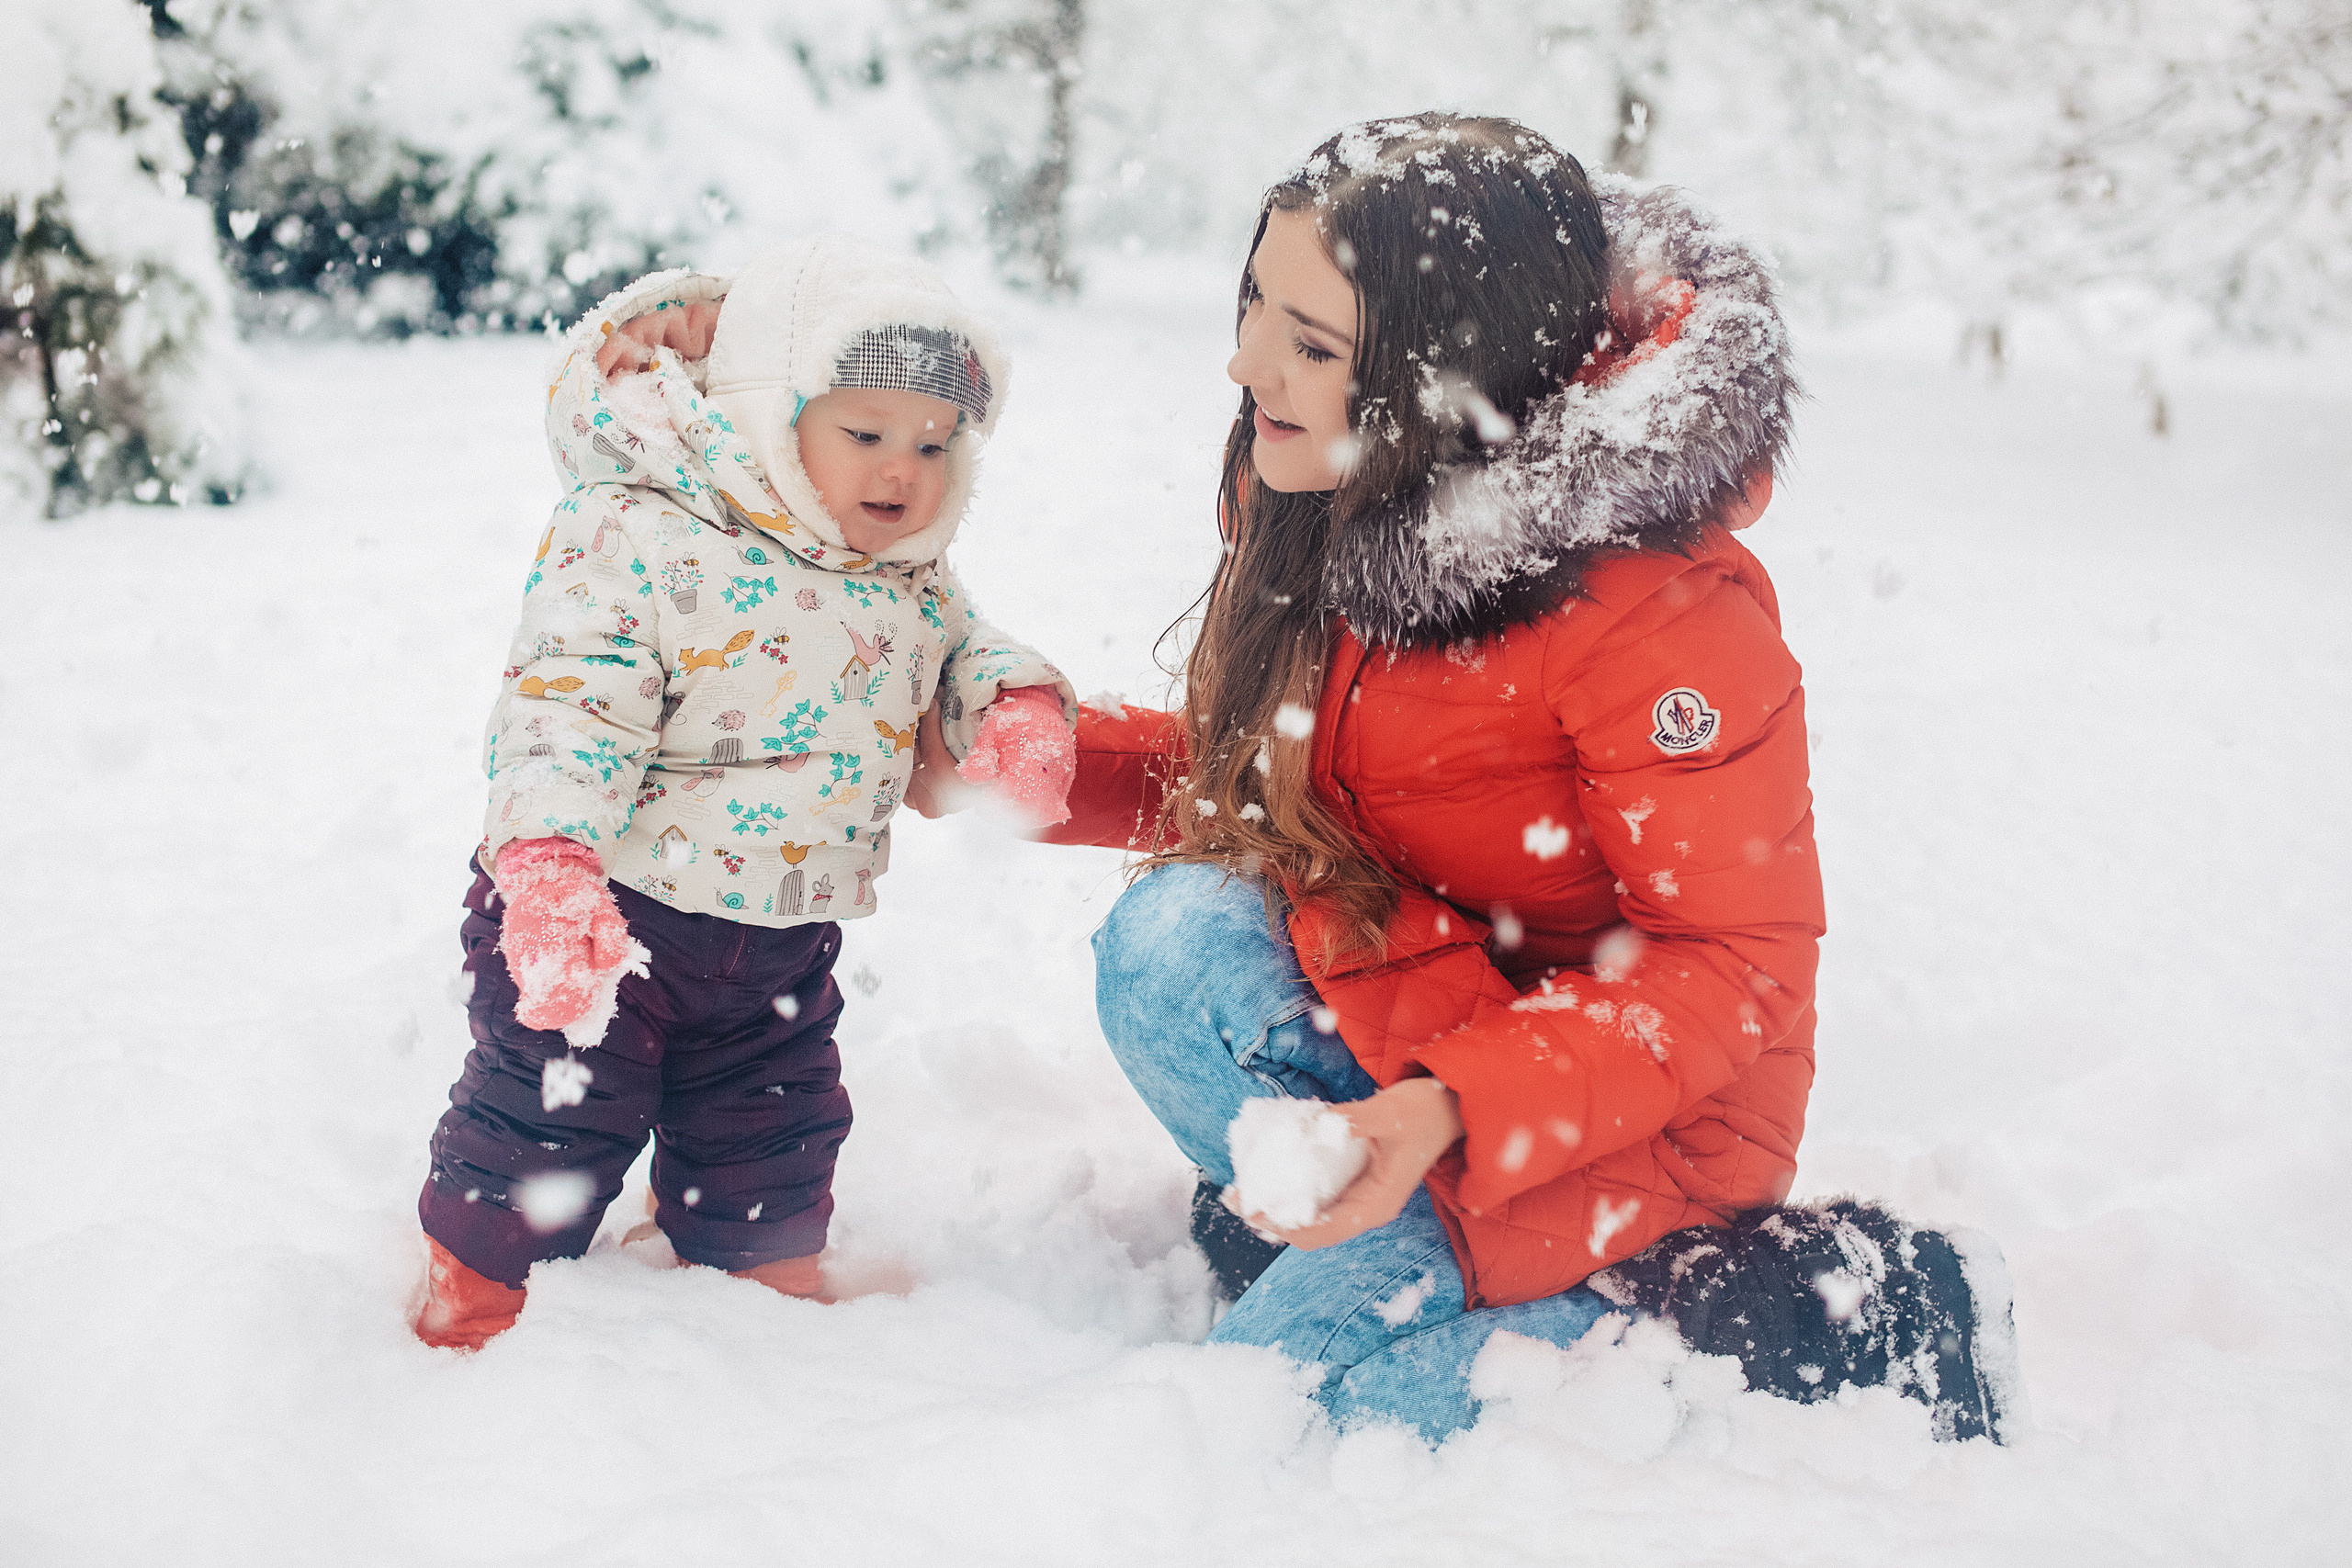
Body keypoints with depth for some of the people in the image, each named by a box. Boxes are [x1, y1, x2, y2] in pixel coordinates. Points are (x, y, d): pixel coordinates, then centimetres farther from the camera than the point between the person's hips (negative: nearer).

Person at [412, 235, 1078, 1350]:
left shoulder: (910, 578, 1)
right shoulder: (645, 538, -22)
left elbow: (966, 651, 15)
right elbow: (570, 702, -26)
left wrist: (1020, 709, -10)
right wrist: (550, 860, -39)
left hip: (780, 938, 6)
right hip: (604, 915, -6)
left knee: (772, 1130, 21)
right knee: (550, 1111, 5)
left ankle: (770, 1277, 44)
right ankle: (468, 1302, 27)